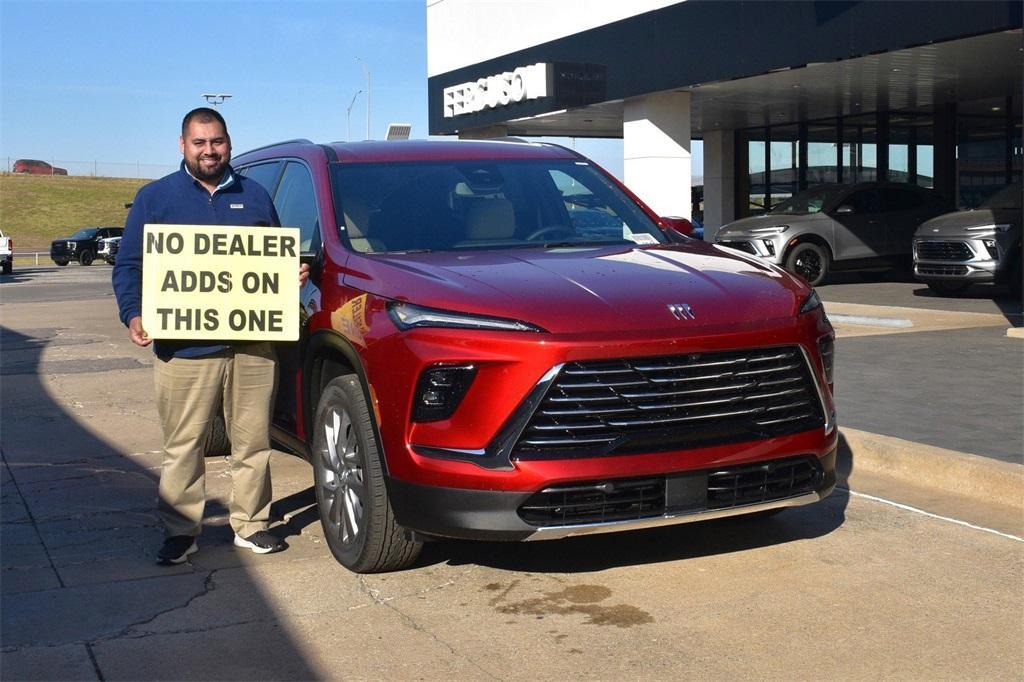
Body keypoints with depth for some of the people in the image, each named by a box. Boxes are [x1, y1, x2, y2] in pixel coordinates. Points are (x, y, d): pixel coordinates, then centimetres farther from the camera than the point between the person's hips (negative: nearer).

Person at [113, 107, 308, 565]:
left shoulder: (255, 196, 16)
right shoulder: (155, 197, 9)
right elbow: (129, 266, 6)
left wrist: (295, 274, 1)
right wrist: (133, 315, -10)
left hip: (253, 346, 2)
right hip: (184, 349, -2)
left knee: (253, 441, 6)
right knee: (183, 445, 0)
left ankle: (251, 525, 18)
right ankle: (181, 531, 10)